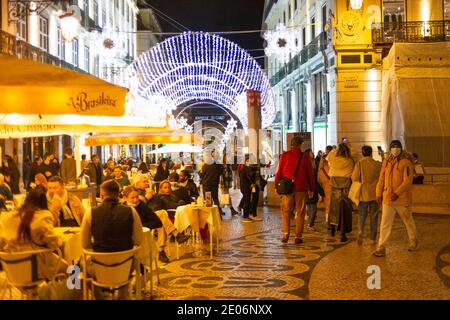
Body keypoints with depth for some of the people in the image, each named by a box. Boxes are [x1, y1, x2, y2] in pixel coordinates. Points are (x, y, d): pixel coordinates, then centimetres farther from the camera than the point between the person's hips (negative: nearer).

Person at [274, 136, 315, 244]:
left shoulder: (285, 155, 1)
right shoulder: (304, 157, 2)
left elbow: (279, 171, 0)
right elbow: (310, 174, 5)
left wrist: (276, 185, 7)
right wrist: (311, 189, 13)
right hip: (301, 188, 0)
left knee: (286, 211, 10)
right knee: (300, 213, 6)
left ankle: (285, 234, -2)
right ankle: (298, 237, 6)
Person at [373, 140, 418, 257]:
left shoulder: (406, 162, -10)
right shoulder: (386, 162, 7)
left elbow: (408, 181, -17)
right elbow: (381, 179, 13)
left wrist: (397, 193, -24)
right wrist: (379, 194, 9)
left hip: (402, 199, -4)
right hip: (387, 198, 4)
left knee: (408, 221, 16)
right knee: (385, 223, 0)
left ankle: (413, 241, 38)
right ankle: (381, 247, 3)